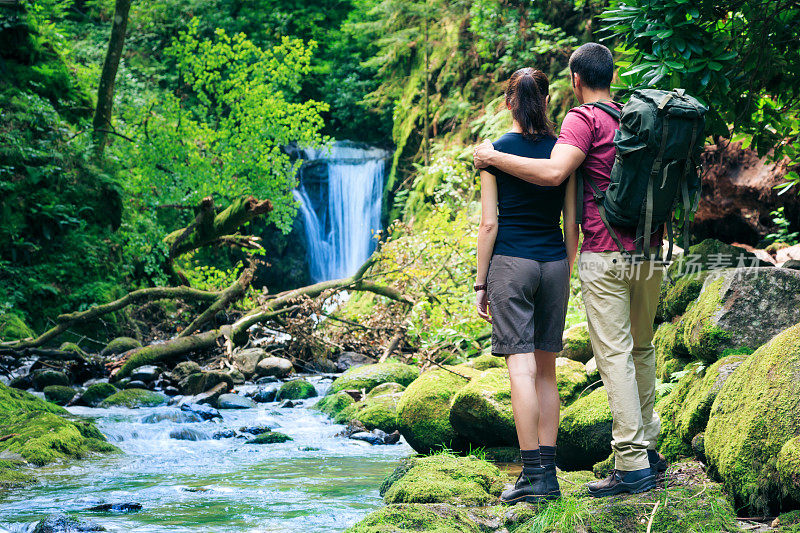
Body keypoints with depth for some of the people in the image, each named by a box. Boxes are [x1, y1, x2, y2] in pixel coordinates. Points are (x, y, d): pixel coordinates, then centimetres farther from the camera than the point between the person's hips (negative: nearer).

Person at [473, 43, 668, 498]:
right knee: (642, 348, 19)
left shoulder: (584, 119, -8)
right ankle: (648, 446, 27)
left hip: (606, 256, -7)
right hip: (650, 253, 7)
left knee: (615, 356, -5)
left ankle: (633, 464, -6)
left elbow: (553, 173, -23)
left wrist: (493, 157, -14)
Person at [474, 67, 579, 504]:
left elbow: (489, 224, -7)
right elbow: (571, 223, 6)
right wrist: (567, 275, 15)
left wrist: (480, 283, 0)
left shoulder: (494, 152, -4)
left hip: (510, 262, -4)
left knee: (521, 367, -6)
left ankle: (533, 473, -11)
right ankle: (549, 472, 10)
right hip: (554, 262, 4)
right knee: (546, 369, 10)